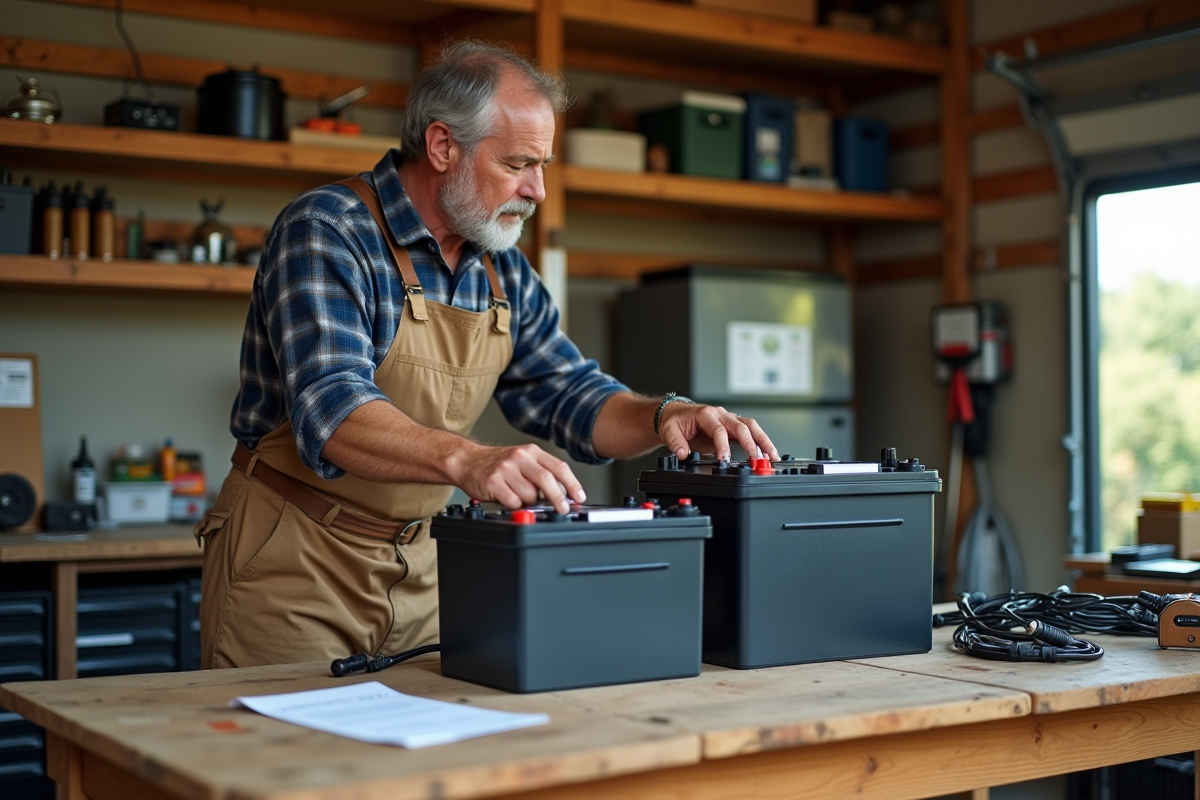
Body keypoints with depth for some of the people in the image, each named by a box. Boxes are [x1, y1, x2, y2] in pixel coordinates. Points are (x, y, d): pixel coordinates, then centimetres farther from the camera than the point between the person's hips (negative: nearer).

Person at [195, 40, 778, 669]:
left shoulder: (505, 273, 5)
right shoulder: (325, 232, -17)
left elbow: (569, 397, 10)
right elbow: (332, 409, -30)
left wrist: (664, 416, -12)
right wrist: (466, 459, -47)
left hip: (419, 565, 6)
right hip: (293, 558, -6)